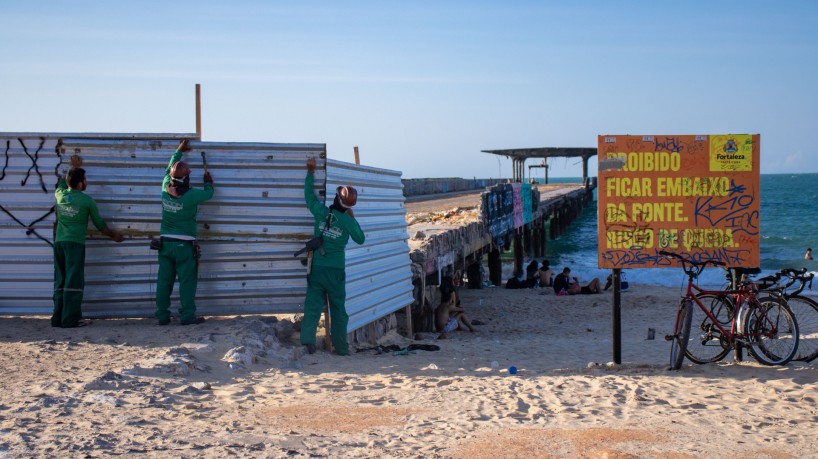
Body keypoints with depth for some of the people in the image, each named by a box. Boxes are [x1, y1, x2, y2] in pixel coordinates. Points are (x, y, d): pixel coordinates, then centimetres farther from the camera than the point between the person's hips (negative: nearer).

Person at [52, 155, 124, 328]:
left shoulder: (60, 195, 8)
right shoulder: (87, 201, -4)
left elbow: (62, 182, 34)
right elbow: (99, 224, 6)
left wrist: (74, 168, 47)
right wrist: (114, 235, 22)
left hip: (59, 242, 5)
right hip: (75, 243, -5)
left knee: (60, 281, 9)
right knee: (74, 281, -5)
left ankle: (58, 318, 10)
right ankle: (70, 319, -9)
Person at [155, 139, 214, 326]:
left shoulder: (165, 189, -2)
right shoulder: (191, 195, -16)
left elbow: (169, 169, 16)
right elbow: (208, 193, 3)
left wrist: (179, 151, 30)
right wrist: (209, 182, 25)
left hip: (165, 242, 5)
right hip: (184, 244, -5)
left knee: (164, 281, 8)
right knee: (187, 281, 0)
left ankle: (162, 316, 12)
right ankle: (187, 316, -1)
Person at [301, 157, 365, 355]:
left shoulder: (321, 212, -4)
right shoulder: (348, 221, -8)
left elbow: (309, 195, 13)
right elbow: (360, 239, 8)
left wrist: (310, 172, 22)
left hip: (317, 268, 1)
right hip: (336, 270, -1)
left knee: (313, 304, 2)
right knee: (338, 309, 9)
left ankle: (308, 340, -15)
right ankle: (341, 348, 13)